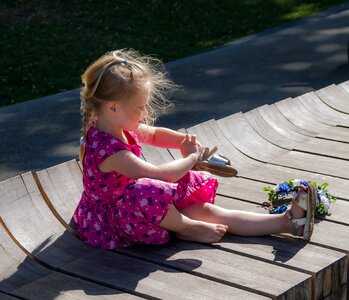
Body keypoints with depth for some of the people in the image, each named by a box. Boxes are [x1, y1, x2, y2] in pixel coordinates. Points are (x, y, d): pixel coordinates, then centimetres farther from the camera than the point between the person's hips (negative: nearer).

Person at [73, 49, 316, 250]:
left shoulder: (120, 128, -1)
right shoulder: (105, 148, -32)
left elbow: (154, 134, 19)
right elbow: (155, 174, -35)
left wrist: (185, 141, -1)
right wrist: (190, 158, -18)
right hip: (111, 221, -10)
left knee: (207, 210, 0)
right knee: (148, 192, -41)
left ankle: (287, 221, -4)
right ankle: (187, 228, -12)